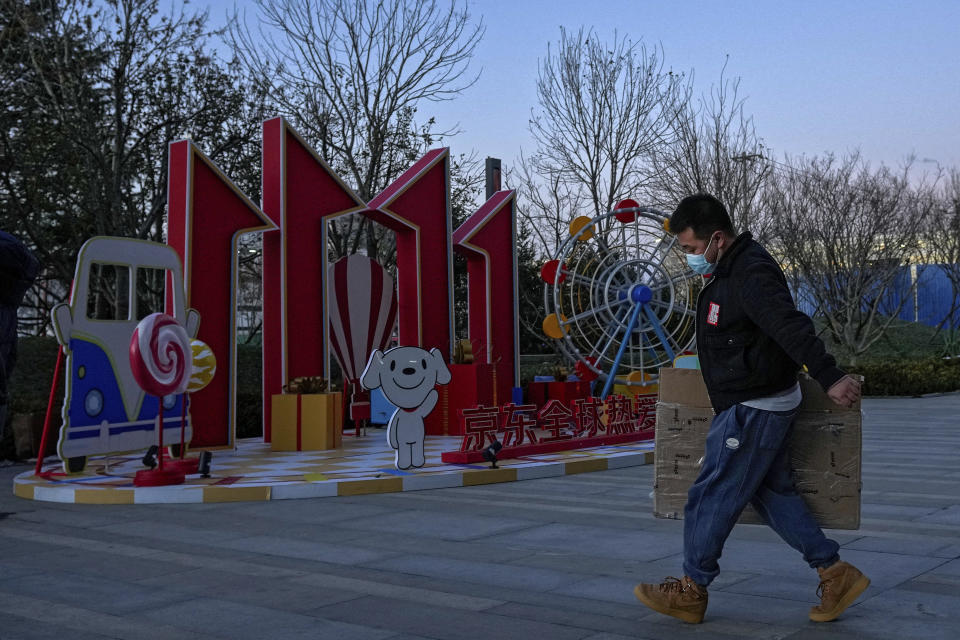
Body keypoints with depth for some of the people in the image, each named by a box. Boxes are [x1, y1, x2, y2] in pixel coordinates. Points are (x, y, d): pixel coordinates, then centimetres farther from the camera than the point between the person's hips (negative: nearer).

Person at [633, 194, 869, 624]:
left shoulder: (751, 274, -21)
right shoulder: (729, 270, 11)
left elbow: (792, 327, -30)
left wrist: (830, 378, -35)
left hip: (754, 409, -11)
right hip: (758, 404, 11)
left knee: (711, 496, 0)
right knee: (772, 492, 14)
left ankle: (690, 592, 13)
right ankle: (836, 574, 19)